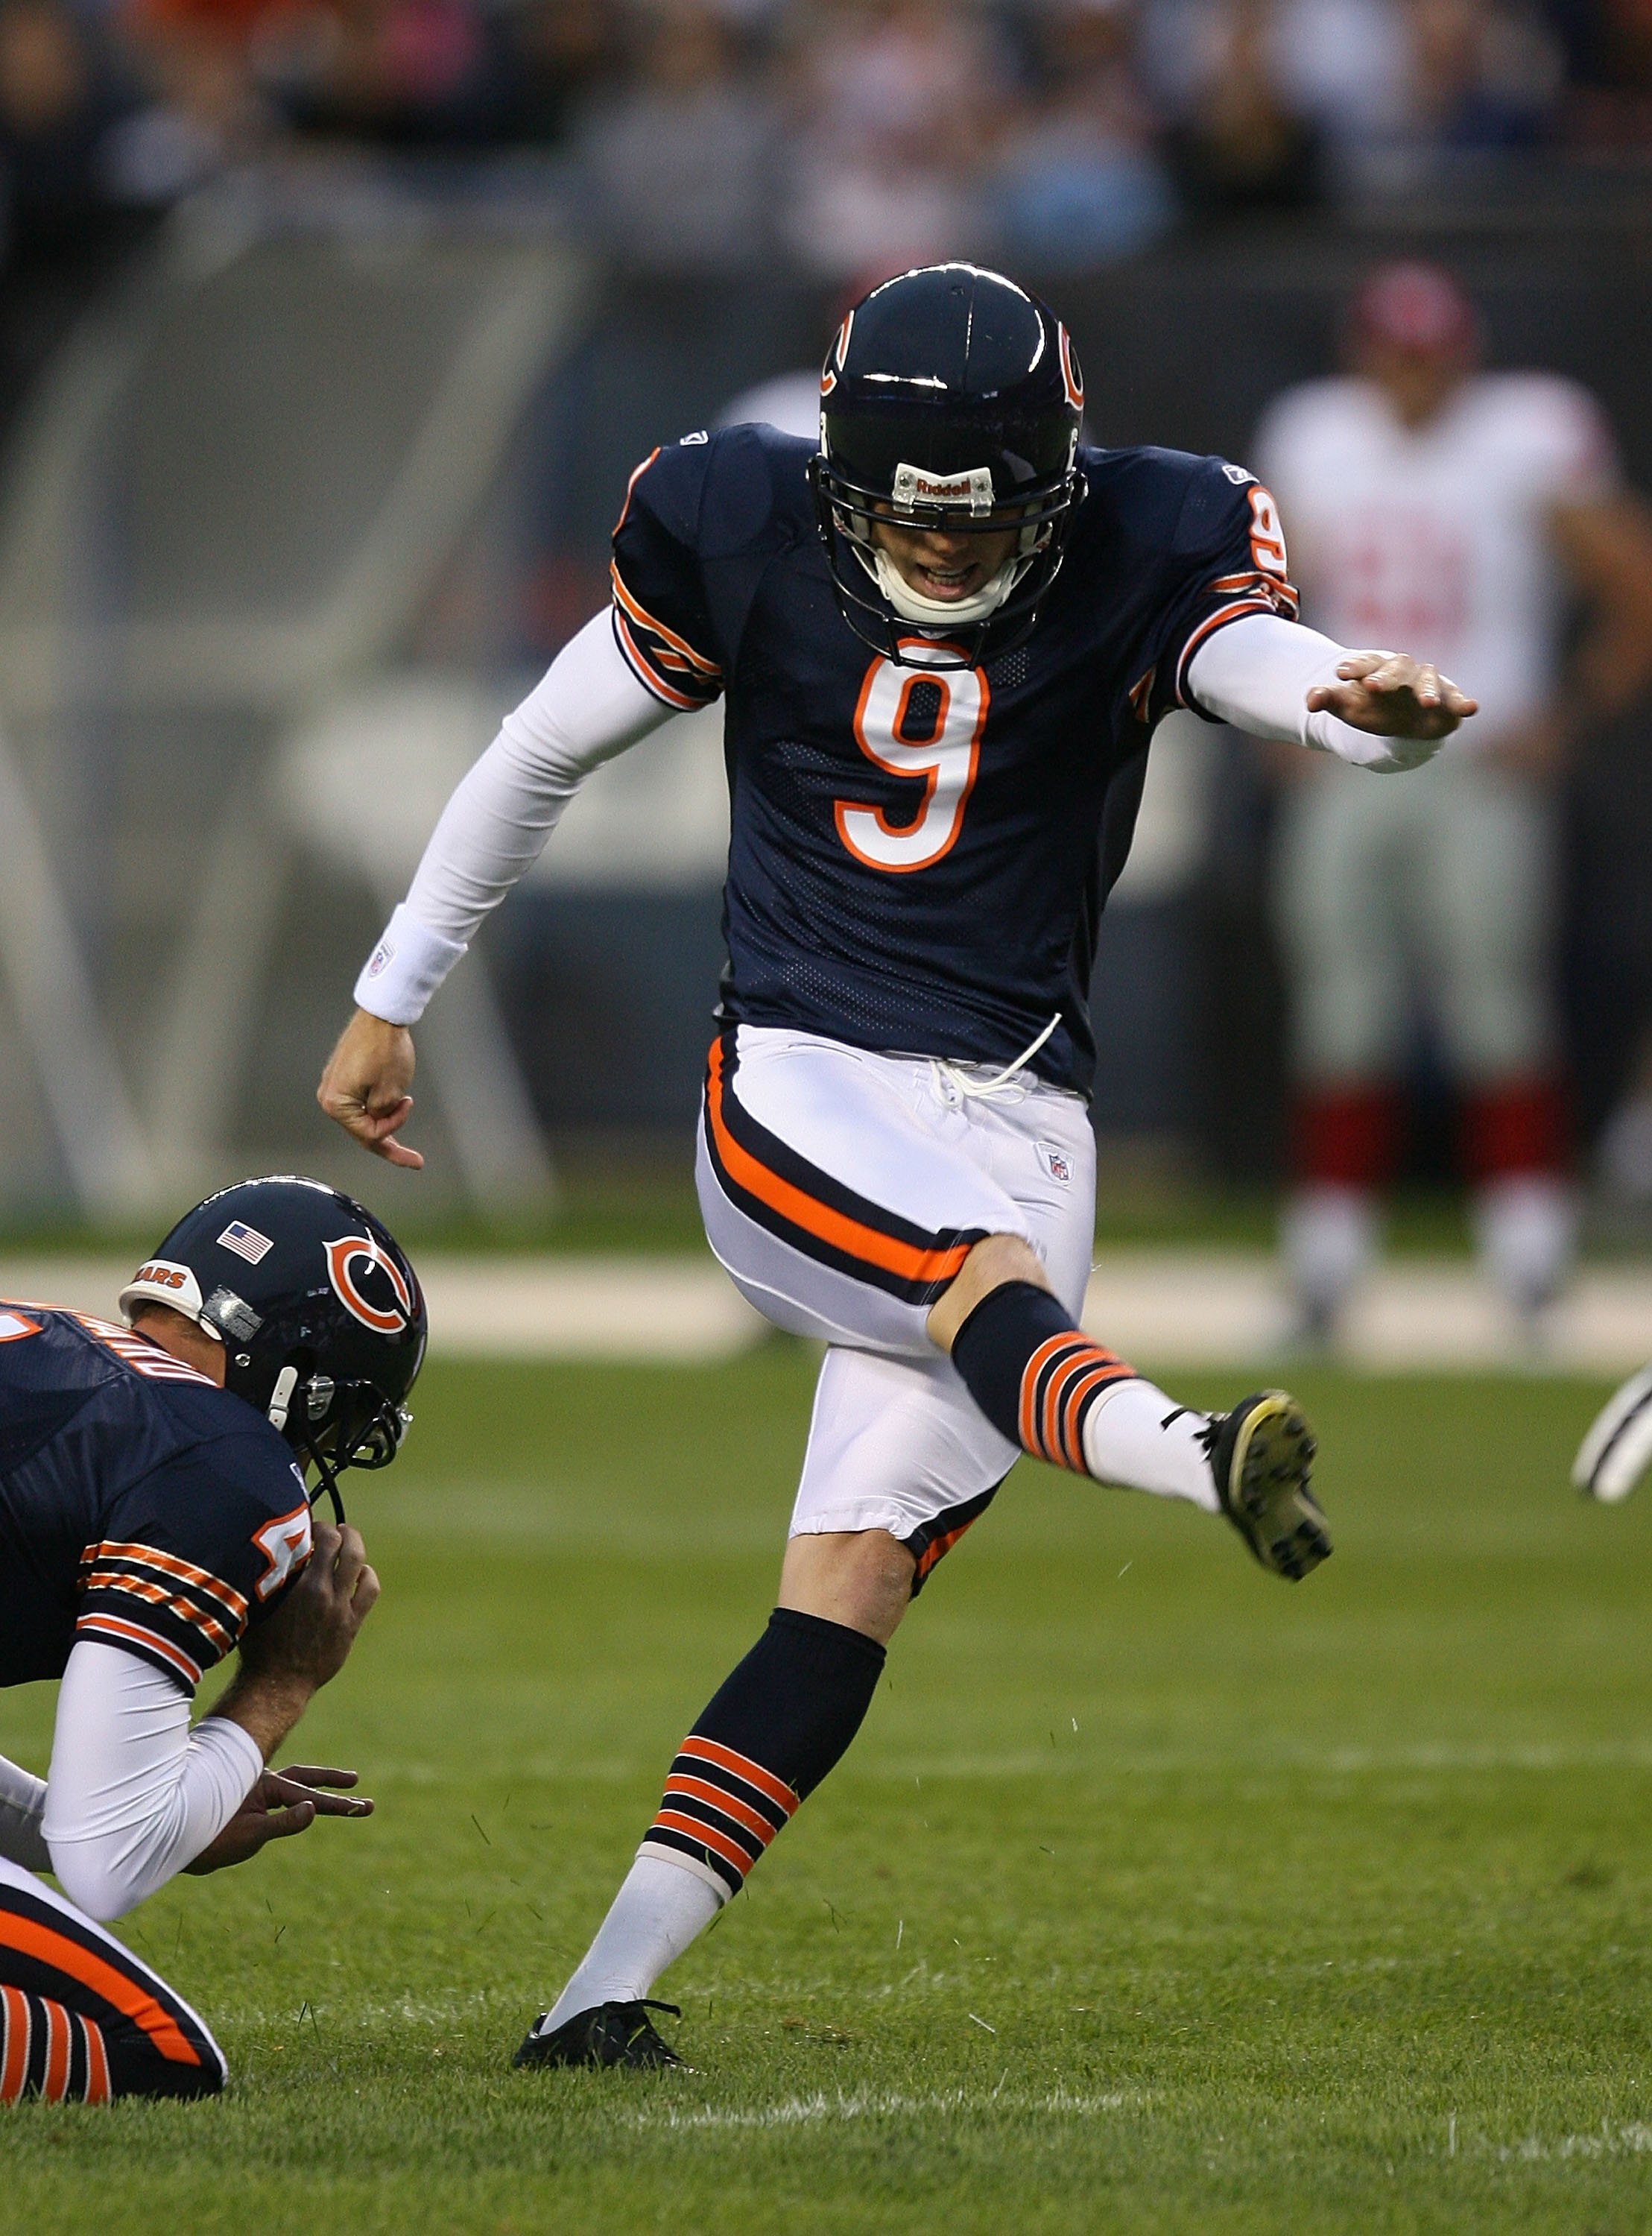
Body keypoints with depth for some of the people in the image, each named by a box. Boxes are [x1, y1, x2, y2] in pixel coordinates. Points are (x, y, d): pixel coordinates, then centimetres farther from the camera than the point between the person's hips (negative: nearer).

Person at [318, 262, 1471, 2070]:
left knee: (853, 1580, -8)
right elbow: (543, 753, 9)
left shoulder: (1144, 556, -2)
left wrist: (1380, 709, -44)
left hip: (1014, 1117, 2)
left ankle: (607, 1987, -8)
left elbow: (1282, 668, -19)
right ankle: (1201, 1459, -65)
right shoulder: (740, 534, -2)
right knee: (994, 1283, -34)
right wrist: (389, 1001, 15)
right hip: (799, 1091, -2)